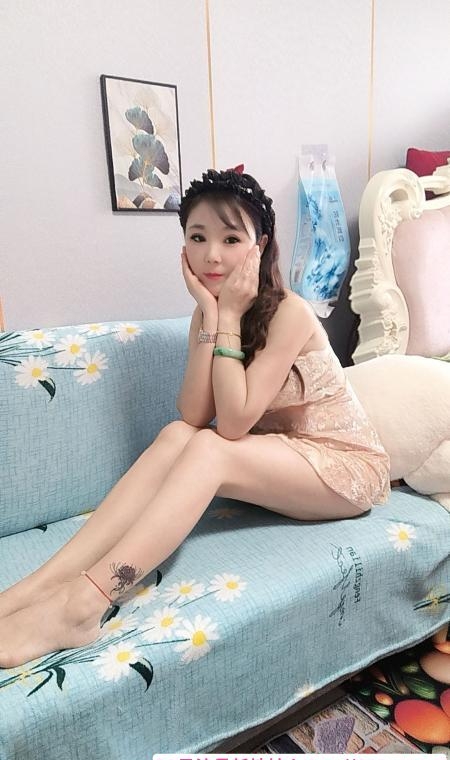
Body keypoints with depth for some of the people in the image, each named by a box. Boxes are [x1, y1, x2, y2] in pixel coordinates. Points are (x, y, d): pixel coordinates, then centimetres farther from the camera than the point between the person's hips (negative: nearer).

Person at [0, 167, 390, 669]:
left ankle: (81, 603, -36)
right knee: (177, 437, -23)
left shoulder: (289, 312, -21)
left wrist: (229, 317, -25)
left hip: (346, 467, -5)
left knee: (208, 450, -31)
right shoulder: (208, 312, -1)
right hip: (277, 461, 5)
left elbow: (233, 422, -28)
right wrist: (211, 316, -21)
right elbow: (194, 417, -15)